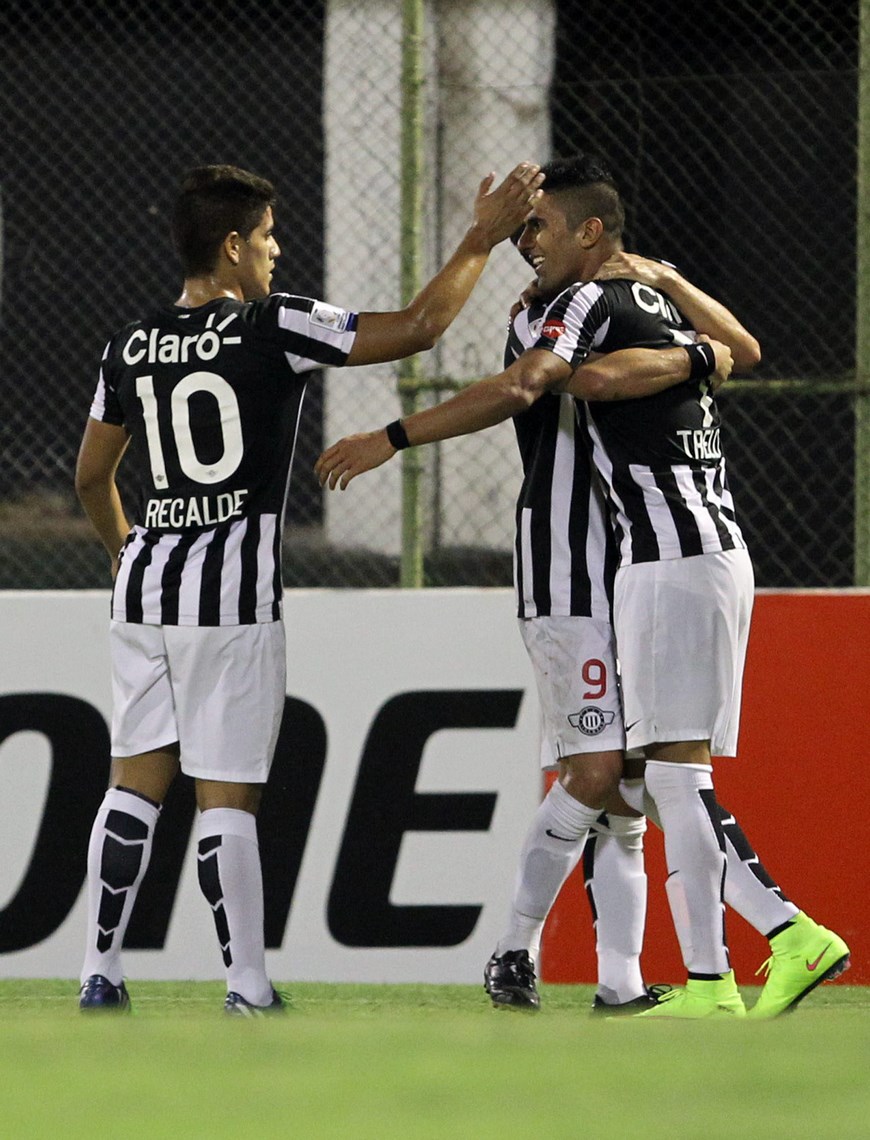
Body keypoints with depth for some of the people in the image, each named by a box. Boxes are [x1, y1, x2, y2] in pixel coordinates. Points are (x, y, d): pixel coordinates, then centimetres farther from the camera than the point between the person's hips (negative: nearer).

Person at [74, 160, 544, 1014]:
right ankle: (248, 991, -1)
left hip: (144, 583, 5)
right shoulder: (272, 327, -7)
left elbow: (90, 476, 20)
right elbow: (416, 329, -8)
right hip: (231, 591, -5)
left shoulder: (130, 347, 9)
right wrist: (480, 242, 3)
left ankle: (99, 975, 7)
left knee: (136, 779, 10)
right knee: (227, 796, -3)